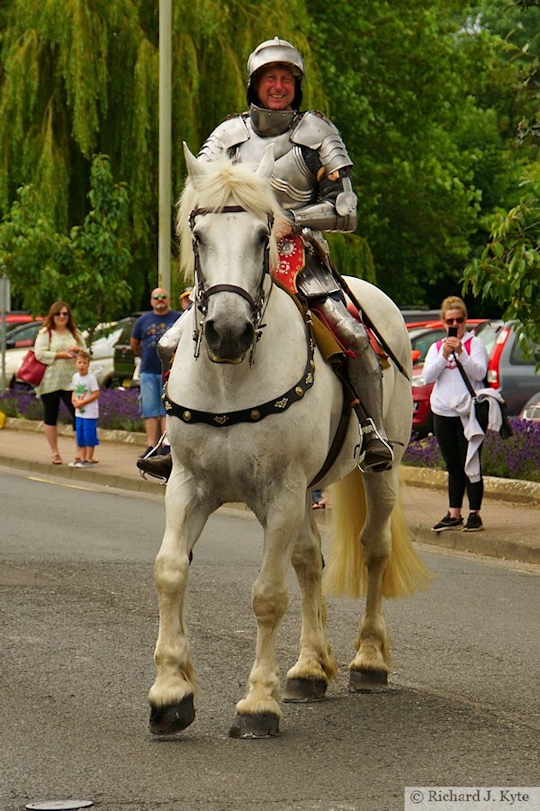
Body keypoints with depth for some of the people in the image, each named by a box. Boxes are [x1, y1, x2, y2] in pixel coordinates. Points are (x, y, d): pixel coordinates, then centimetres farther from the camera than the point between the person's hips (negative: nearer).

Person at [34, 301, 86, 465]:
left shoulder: (75, 334, 15)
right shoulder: (45, 333, 1)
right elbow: (39, 354, -11)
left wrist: (78, 350, -4)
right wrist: (61, 354, -13)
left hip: (71, 382, 3)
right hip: (50, 382, -3)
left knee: (78, 414, -7)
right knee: (51, 417, 3)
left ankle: (79, 451, -2)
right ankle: (54, 453, 11)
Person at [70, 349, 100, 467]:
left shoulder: (91, 378, -14)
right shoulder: (75, 377, 7)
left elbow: (96, 394, -16)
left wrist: (83, 402, -17)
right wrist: (74, 400, -3)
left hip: (90, 413, -7)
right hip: (79, 413, 7)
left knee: (89, 436, -4)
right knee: (80, 436, 11)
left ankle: (89, 459, 2)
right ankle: (81, 458, 19)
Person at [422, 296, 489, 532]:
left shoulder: (475, 344, 2)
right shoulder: (436, 347, 14)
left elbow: (479, 373, -12)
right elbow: (427, 376, 0)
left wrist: (461, 353, -21)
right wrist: (444, 355, -11)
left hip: (469, 412, -4)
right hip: (443, 413, 4)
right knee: (453, 466, 9)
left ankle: (475, 514, -1)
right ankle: (453, 515, 13)